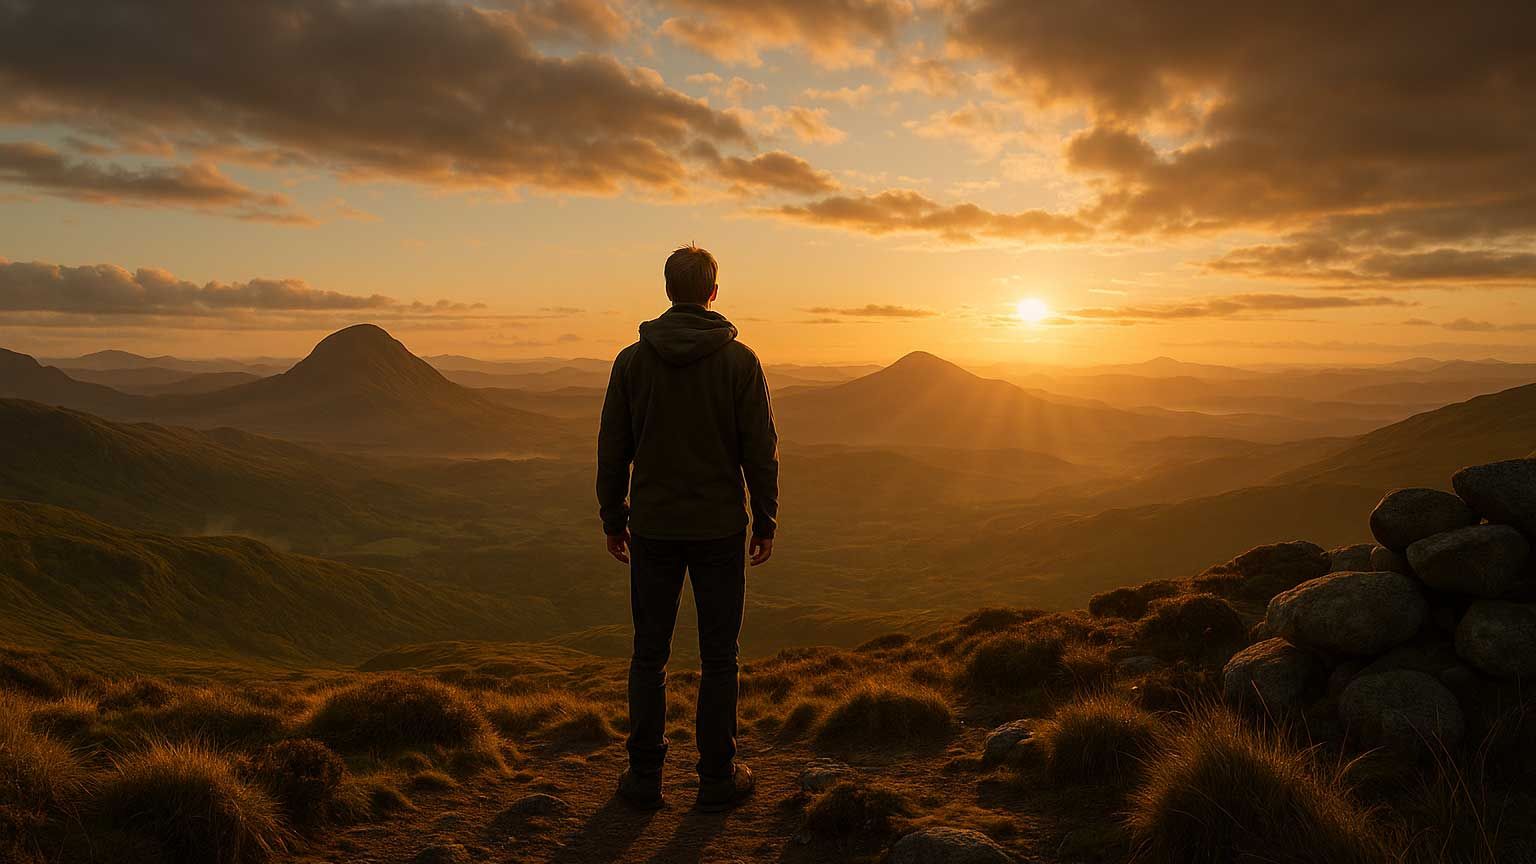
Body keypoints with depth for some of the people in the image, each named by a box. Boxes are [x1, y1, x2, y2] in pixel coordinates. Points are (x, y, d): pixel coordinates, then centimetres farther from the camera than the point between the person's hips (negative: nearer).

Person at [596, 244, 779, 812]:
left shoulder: (633, 360, -1)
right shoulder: (739, 360, -6)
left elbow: (613, 448, 2)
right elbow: (761, 450, -6)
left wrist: (612, 519, 12)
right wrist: (765, 523, 3)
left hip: (653, 530, 2)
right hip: (718, 529, -1)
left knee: (649, 655, 11)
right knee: (718, 657, 9)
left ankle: (644, 777, 17)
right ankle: (718, 777, 16)